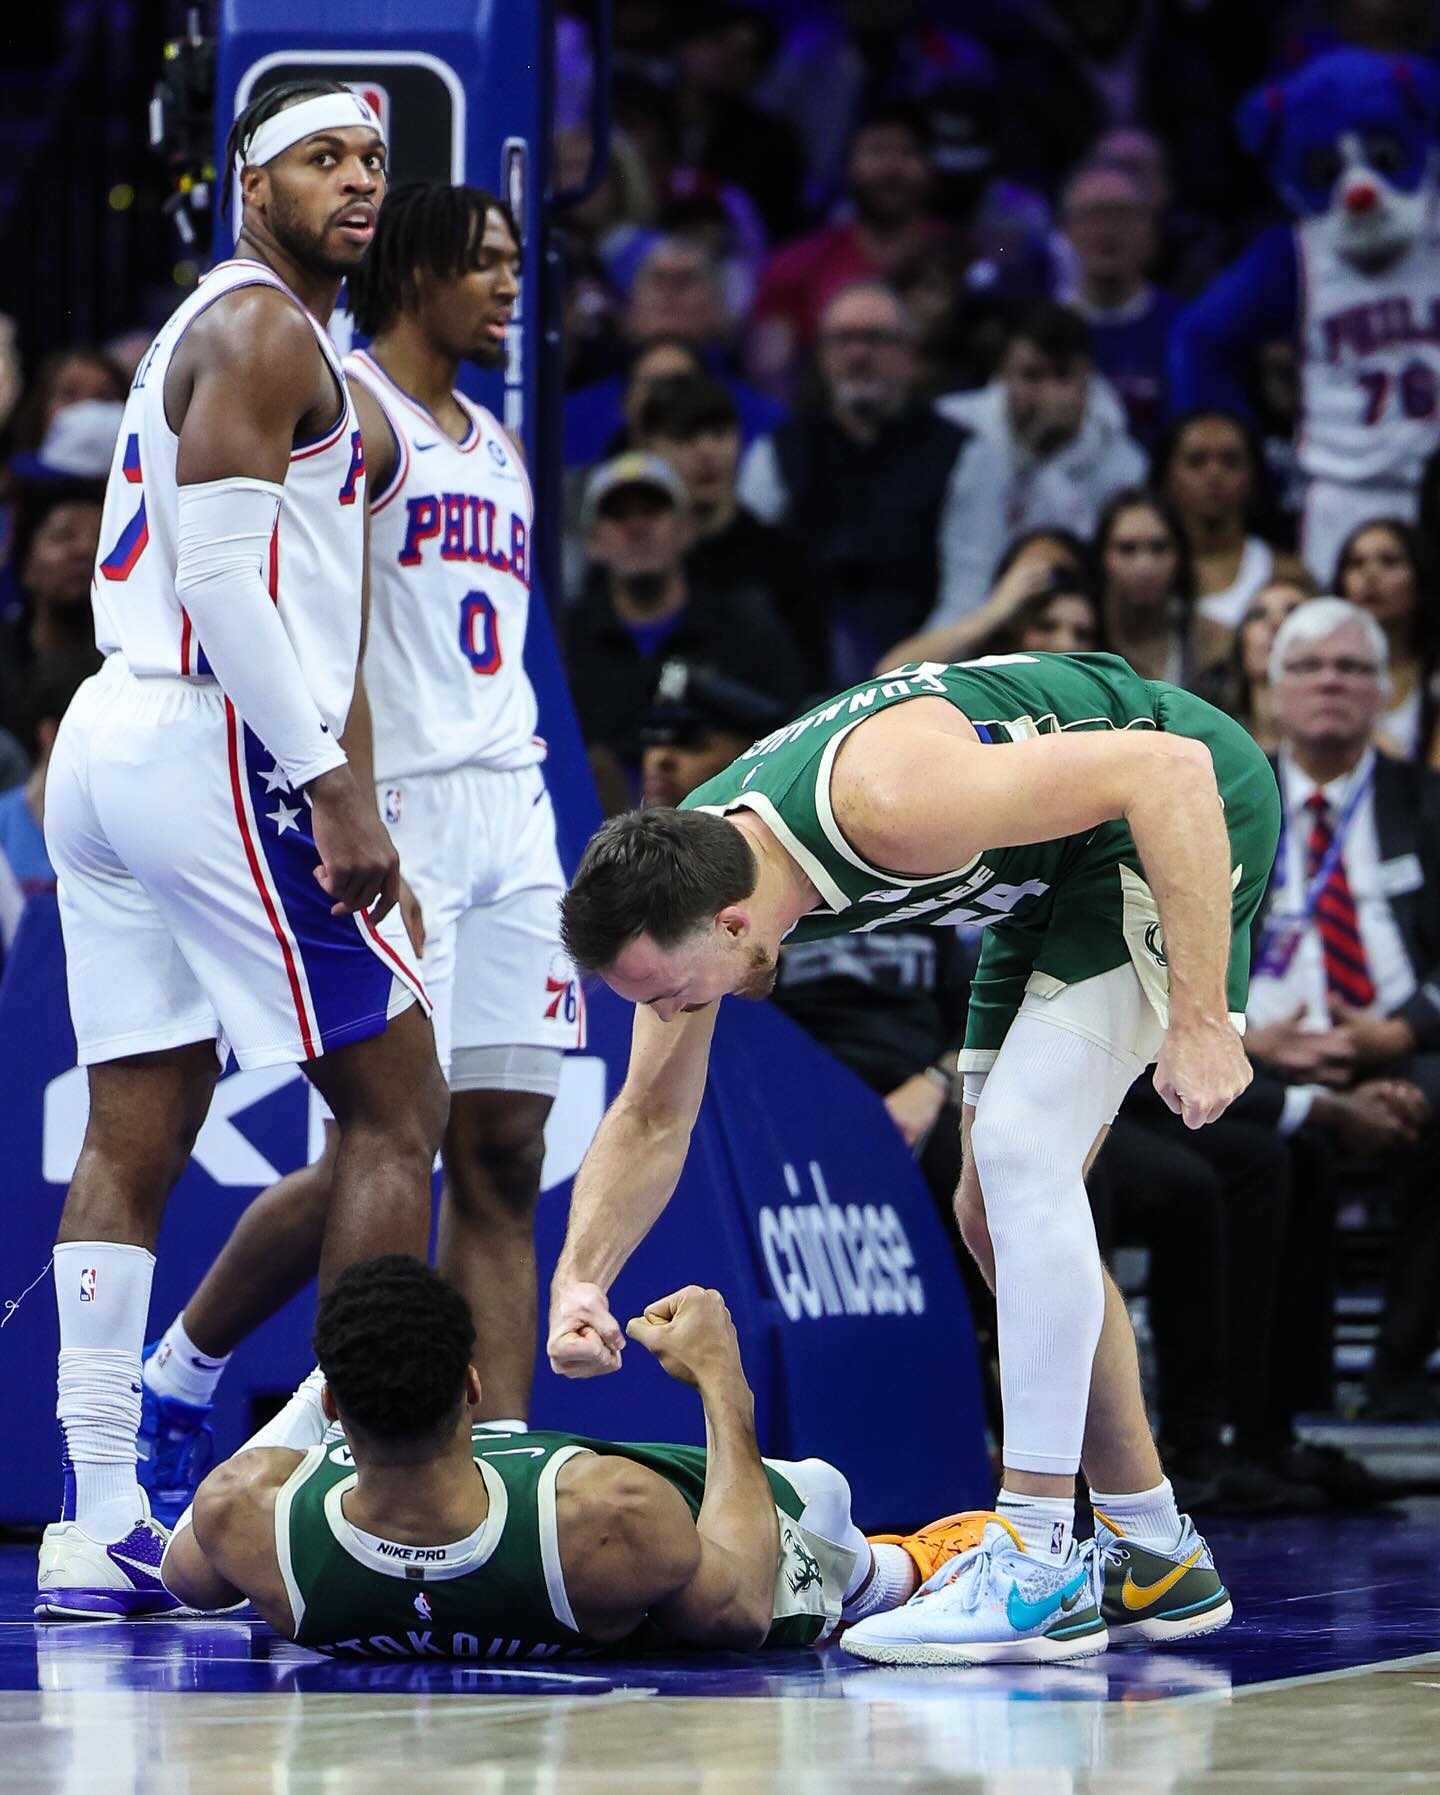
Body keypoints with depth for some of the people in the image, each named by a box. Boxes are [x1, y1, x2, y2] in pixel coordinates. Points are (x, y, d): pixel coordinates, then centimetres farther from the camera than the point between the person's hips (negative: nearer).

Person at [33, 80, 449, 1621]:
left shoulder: (205, 330, 23)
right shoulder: (263, 327, -9)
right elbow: (223, 565, -19)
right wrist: (333, 788, -21)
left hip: (106, 741, 10)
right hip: (214, 747, -10)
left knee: (133, 1134, 6)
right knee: (396, 1104, -4)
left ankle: (93, 1526, 3)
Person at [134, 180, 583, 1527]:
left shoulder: (496, 448, 21)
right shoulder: (343, 410, -6)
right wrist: (349, 824, -24)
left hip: (511, 812, 8)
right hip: (394, 815, -8)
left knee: (502, 1157, 1)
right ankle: (172, 1381, 11)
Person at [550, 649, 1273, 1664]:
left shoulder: (885, 802, -37)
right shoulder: (683, 880, -12)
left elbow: (1168, 769, -34)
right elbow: (651, 1120, 2)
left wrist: (1199, 1022, -34)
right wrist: (578, 1280, -14)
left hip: (1196, 805, -9)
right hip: (1061, 868, 9)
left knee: (1020, 1151, -20)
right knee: (1001, 1213, 9)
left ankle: (1035, 1573, -18)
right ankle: (1156, 1558, 20)